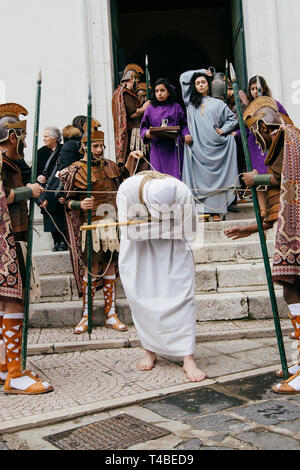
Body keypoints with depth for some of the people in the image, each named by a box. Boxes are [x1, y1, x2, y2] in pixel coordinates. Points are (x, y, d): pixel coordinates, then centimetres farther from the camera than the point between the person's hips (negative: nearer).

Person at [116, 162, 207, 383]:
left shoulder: (183, 193, -30)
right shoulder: (128, 189, -29)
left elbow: (188, 232, -21)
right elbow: (128, 230, -26)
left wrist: (147, 226, -24)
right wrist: (166, 223, -30)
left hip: (172, 248, -1)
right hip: (139, 250, 1)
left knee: (181, 296, -10)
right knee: (141, 298, 1)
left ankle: (188, 358, -5)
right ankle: (150, 351, 19)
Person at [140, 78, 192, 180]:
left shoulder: (176, 107, 10)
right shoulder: (151, 109, 10)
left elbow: (183, 124, 10)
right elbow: (144, 127, 11)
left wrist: (186, 135, -9)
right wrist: (147, 133, -11)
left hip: (174, 147, 0)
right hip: (157, 148, 0)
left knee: (175, 175, -2)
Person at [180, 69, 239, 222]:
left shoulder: (218, 103, 15)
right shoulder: (191, 102, 16)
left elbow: (233, 119, 18)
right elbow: (183, 78, 21)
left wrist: (223, 130, 2)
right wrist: (201, 71, 22)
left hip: (214, 146, -1)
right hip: (197, 147, 1)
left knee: (215, 176, -3)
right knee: (199, 177, -3)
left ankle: (215, 210, -3)